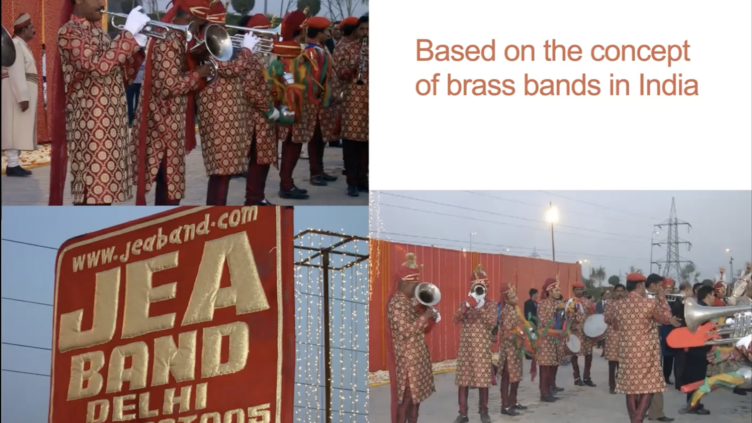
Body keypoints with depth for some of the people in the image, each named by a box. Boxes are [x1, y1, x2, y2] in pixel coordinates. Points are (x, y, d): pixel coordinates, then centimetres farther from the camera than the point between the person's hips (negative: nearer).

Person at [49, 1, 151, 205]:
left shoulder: (100, 33, 18)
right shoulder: (68, 32, -8)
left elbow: (122, 78, 16)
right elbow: (97, 65, -24)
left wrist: (137, 45, 2)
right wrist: (129, 33, -20)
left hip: (112, 124, 8)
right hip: (89, 125, -8)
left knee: (105, 189, 9)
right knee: (91, 193, -10)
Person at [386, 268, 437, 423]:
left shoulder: (410, 301, 11)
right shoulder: (396, 304, -18)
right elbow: (406, 331, -25)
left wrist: (429, 316, 1)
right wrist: (425, 316, -21)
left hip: (417, 354, 9)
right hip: (406, 357, -9)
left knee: (416, 392, 13)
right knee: (406, 395, -4)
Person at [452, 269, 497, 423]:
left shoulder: (490, 304, 3)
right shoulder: (465, 303, 7)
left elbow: (492, 323, -13)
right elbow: (455, 319, -10)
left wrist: (481, 306, -22)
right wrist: (468, 304, -23)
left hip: (483, 349, -1)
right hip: (465, 348, 1)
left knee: (483, 380, 3)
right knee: (462, 380, 2)